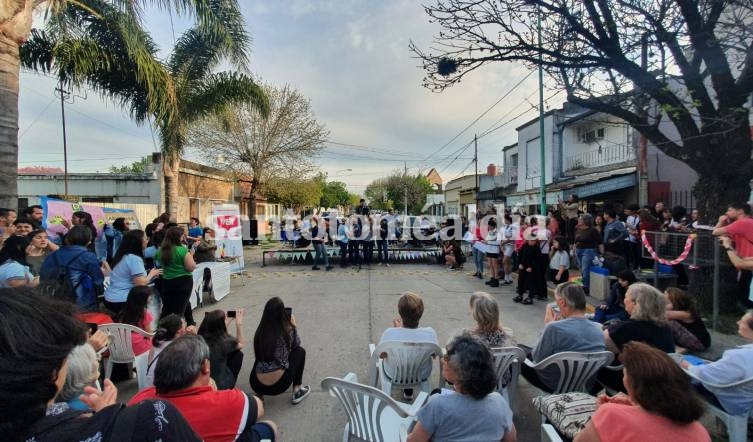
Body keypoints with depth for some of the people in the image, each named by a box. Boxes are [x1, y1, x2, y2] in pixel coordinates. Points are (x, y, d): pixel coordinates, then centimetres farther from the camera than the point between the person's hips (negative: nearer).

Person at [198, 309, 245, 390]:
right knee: (237, 353, 12)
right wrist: (239, 323, 7)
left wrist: (226, 319, 15)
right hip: (221, 386, -5)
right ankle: (229, 388, 21)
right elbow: (241, 344, 2)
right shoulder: (224, 342, -22)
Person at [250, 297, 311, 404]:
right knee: (300, 351, 14)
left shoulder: (260, 331, -1)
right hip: (279, 385, -5)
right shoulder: (287, 331, -12)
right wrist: (294, 326, 22)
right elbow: (297, 344, 10)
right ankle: (297, 390, 14)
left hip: (257, 385, 6)